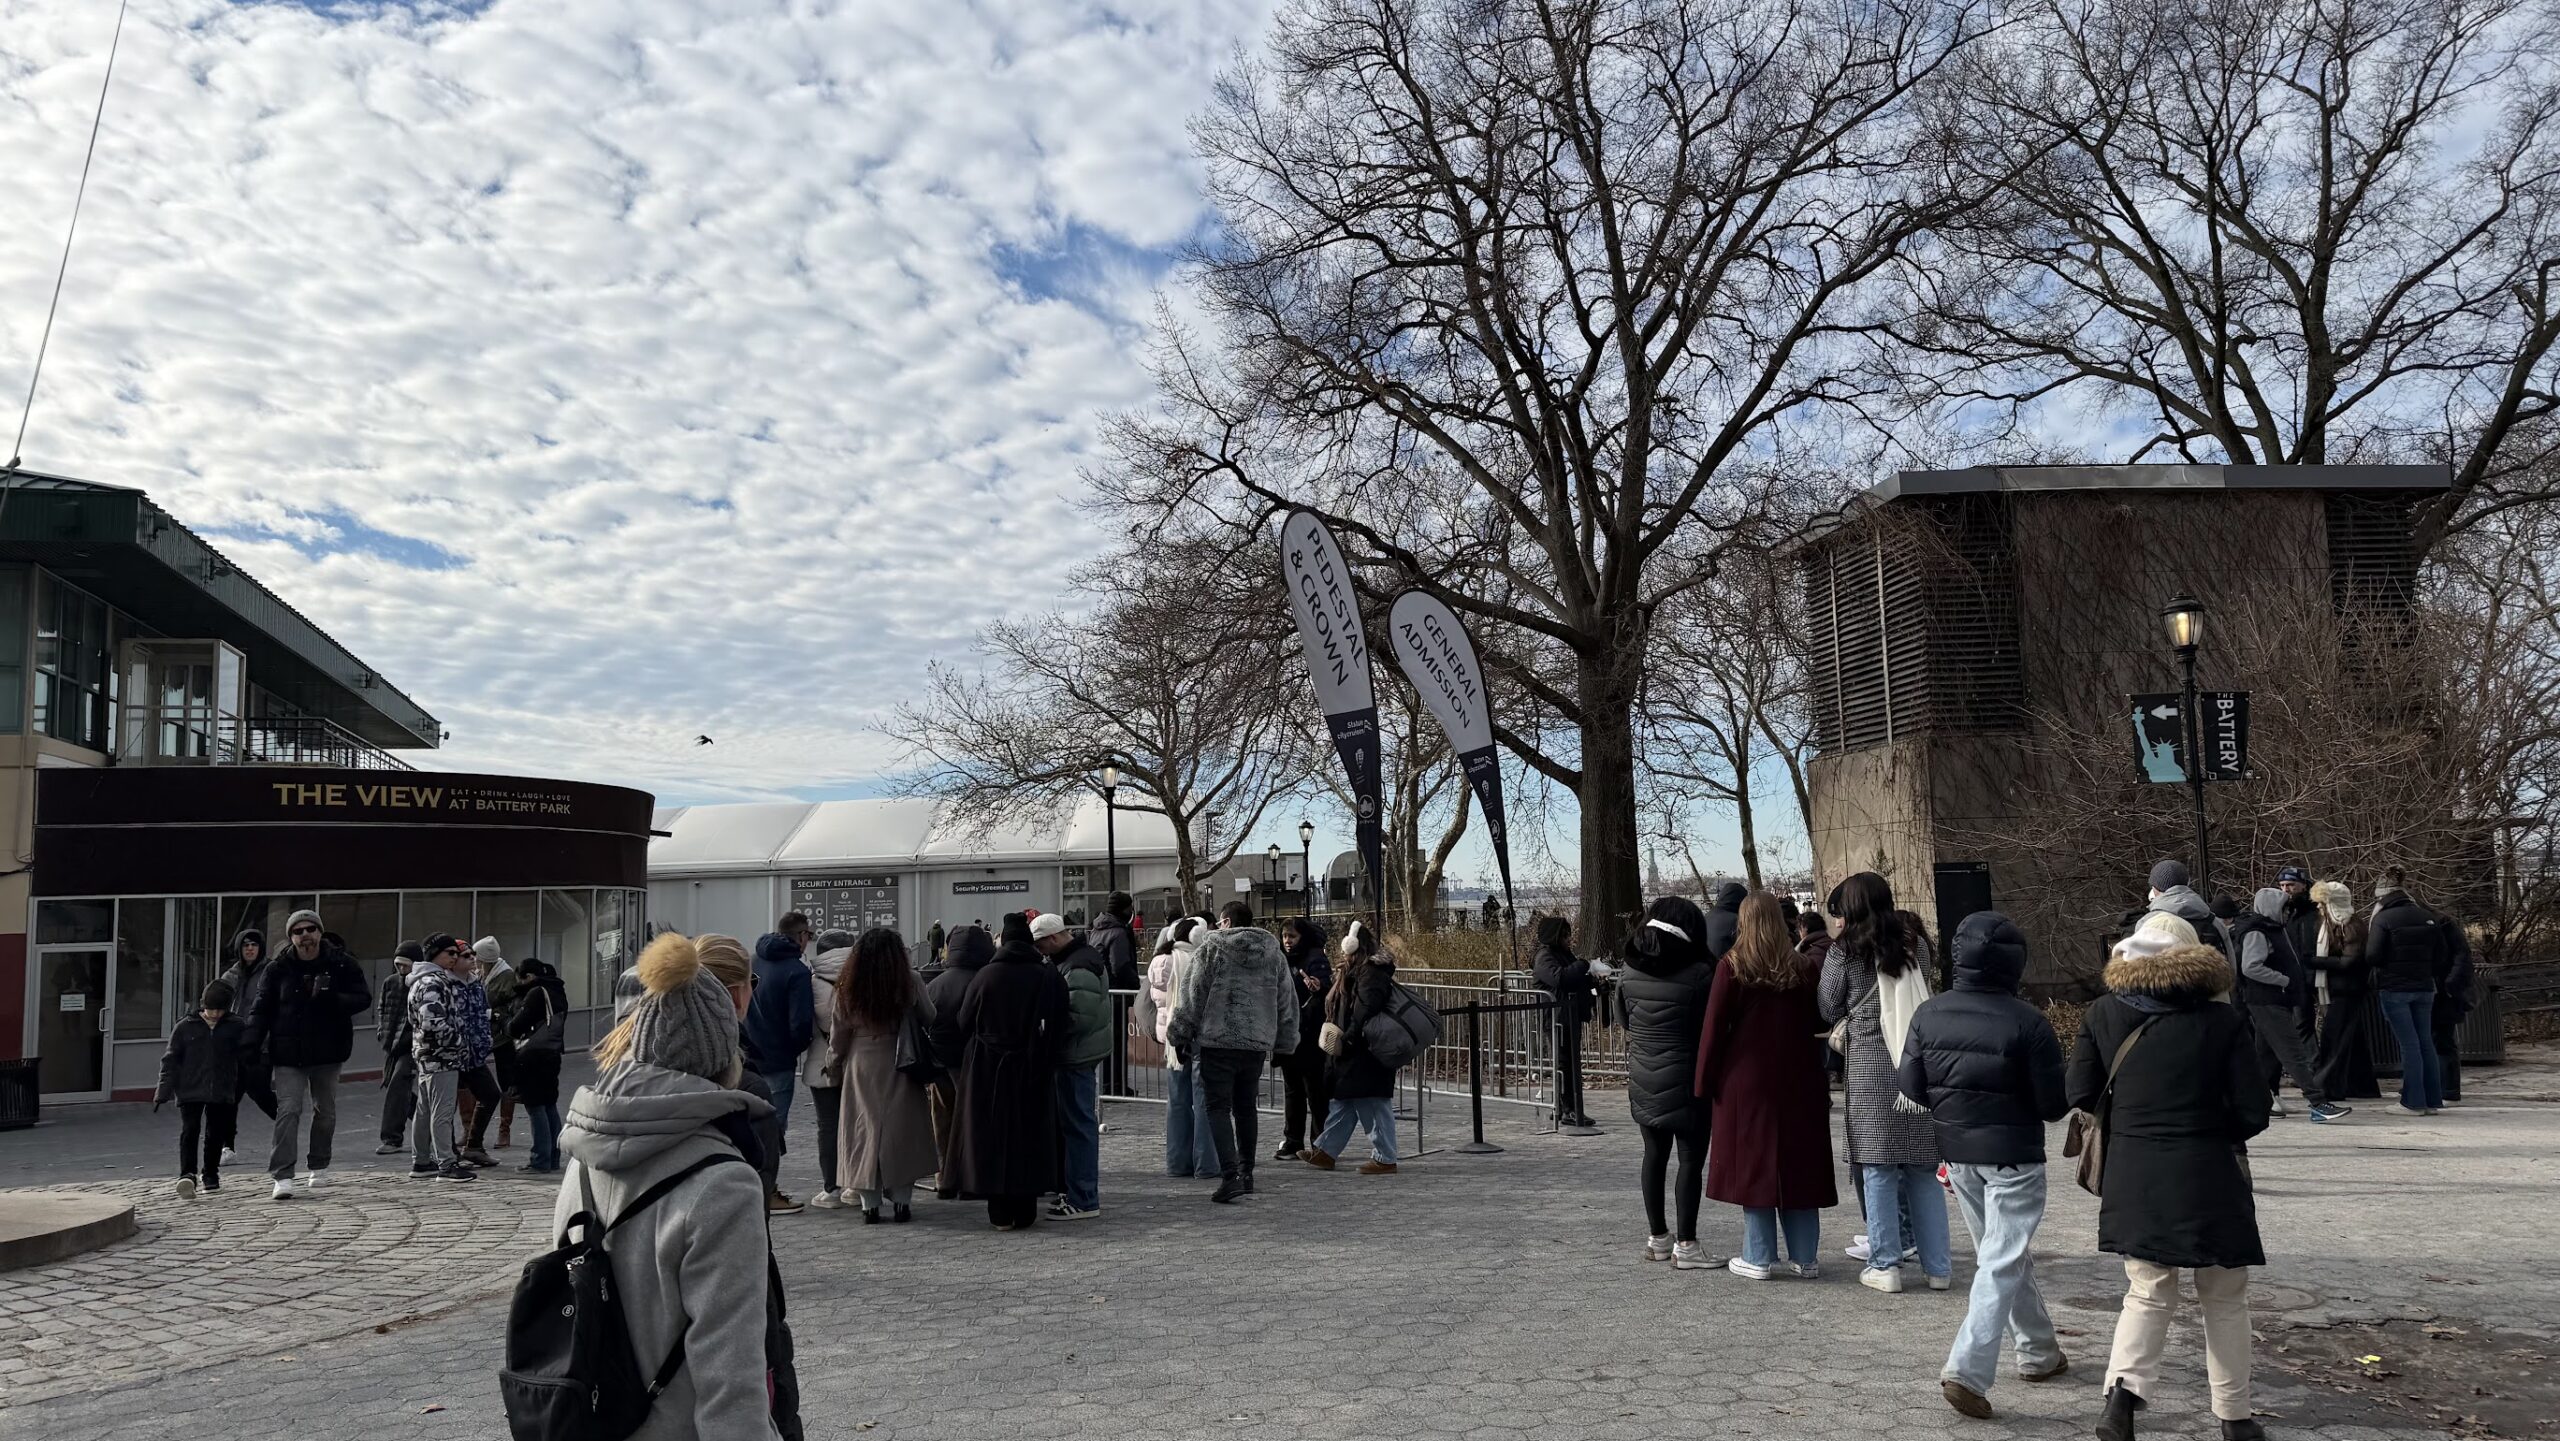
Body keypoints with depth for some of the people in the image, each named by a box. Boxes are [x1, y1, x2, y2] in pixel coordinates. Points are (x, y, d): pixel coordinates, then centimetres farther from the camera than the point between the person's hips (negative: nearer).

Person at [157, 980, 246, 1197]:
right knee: (189, 1130, -12)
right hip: (190, 1091, -1)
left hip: (222, 1092, 1)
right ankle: (187, 1174, -16)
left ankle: (211, 1175, 21)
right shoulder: (184, 1027, 1)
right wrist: (163, 1092, -1)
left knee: (215, 1133, 7)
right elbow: (170, 1060, 3)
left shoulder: (235, 1027, 2)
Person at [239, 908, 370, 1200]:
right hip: (287, 1054, -2)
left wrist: (330, 999, -20)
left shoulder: (340, 964, -1)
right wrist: (249, 1045, -13)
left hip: (327, 1052, 2)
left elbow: (363, 998, -2)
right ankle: (282, 1176, -13)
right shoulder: (276, 969, -1)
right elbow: (260, 1009, -1)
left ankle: (319, 1166, 32)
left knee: (325, 1111, 14)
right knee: (288, 1110, -13)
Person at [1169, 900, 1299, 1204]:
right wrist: (1284, 1043, 20)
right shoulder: (1274, 953, 11)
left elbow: (1192, 994, -5)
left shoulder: (1211, 948, -3)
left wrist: (1181, 1034, 2)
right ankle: (1246, 1174, 24)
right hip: (1258, 1043, 5)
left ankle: (1230, 1177, -15)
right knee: (1245, 1107, 18)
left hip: (1217, 1041, -4)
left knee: (1219, 1108, -3)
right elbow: (1288, 1001, 13)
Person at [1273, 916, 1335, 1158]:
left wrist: (1318, 988, -46)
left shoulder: (1315, 959, -9)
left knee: (1315, 1090, -3)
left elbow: (1326, 989, -26)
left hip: (1310, 1036, -8)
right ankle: (1292, 1143, 18)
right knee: (1292, 1090, 12)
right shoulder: (1284, 961, 13)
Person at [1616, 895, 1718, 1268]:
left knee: (1654, 1155, 15)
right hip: (1686, 1081, -5)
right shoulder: (1699, 974, -15)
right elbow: (1712, 1027, -7)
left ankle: (1657, 1237, 22)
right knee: (1691, 1158, 2)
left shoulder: (1629, 974, 0)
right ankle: (1685, 1244, 2)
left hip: (1642, 1080, 5)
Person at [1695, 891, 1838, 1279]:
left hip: (1747, 1081, -3)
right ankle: (1804, 1257, 14)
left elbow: (1714, 1027, -7)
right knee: (1797, 1165, 9)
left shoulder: (1732, 968, -7)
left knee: (1753, 1164, 3)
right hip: (1798, 1083, 3)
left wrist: (1704, 1082, -2)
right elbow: (1818, 1021, 9)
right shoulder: (1802, 968, 2)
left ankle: (1759, 1258, 5)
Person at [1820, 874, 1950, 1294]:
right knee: (1923, 1169, 10)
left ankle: (1884, 1265, 5)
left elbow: (1828, 1010, 4)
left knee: (1878, 1169, 3)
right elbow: (1926, 1000, 16)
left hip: (1870, 1064, -4)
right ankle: (1937, 1266, 13)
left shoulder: (1845, 951, -3)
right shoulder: (1911, 947, 7)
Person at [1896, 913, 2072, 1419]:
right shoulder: (2027, 1022, -18)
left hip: (1958, 1154, 5)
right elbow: (2054, 1103, -13)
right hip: (2013, 1157, -5)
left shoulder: (1928, 1015, -4)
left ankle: (2039, 1352, 33)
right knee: (2001, 1265, -3)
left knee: (2005, 1255, 21)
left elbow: (1910, 1088, -1)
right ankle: (1967, 1370, -12)